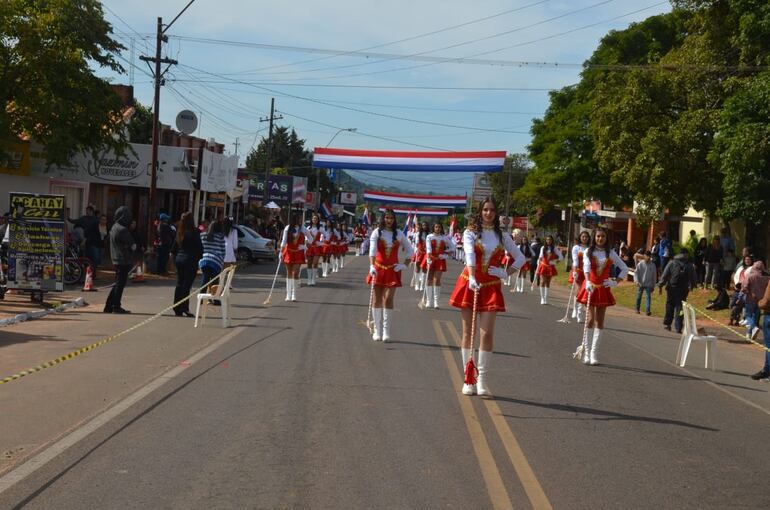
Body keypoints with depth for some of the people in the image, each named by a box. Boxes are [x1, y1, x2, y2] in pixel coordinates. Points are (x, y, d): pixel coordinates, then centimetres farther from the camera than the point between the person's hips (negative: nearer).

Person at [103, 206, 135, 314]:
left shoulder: (114, 227, 11)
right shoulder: (122, 230, -19)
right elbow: (131, 245, -14)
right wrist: (134, 246, 6)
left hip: (116, 260, 9)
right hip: (123, 260, -9)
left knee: (118, 284, 15)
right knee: (120, 284, -1)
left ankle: (108, 307, 18)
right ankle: (116, 307, 4)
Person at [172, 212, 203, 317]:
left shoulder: (179, 232, 5)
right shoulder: (194, 232, -13)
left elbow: (174, 246, 11)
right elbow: (199, 247, -11)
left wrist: (175, 258, 19)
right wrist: (199, 257, 5)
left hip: (179, 260, 6)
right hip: (190, 260, -6)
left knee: (179, 285, 11)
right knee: (186, 285, -5)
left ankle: (177, 309, 13)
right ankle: (184, 309, -6)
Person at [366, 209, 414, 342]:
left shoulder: (399, 234, 4)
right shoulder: (377, 232, -3)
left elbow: (410, 250, 15)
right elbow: (372, 250, -15)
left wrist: (405, 265, 4)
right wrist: (372, 266, -29)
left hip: (393, 270, 1)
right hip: (378, 268, 0)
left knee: (388, 299, -7)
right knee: (377, 299, 2)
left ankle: (386, 331, -2)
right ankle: (377, 330, 11)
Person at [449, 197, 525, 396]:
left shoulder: (502, 236, 7)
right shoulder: (470, 232, -1)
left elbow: (520, 258, 15)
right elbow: (470, 254, -18)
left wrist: (506, 273, 0)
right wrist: (472, 278, -34)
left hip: (491, 287, 1)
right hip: (470, 283, -1)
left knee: (487, 333, -7)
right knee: (468, 332, 3)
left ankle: (482, 379, -1)